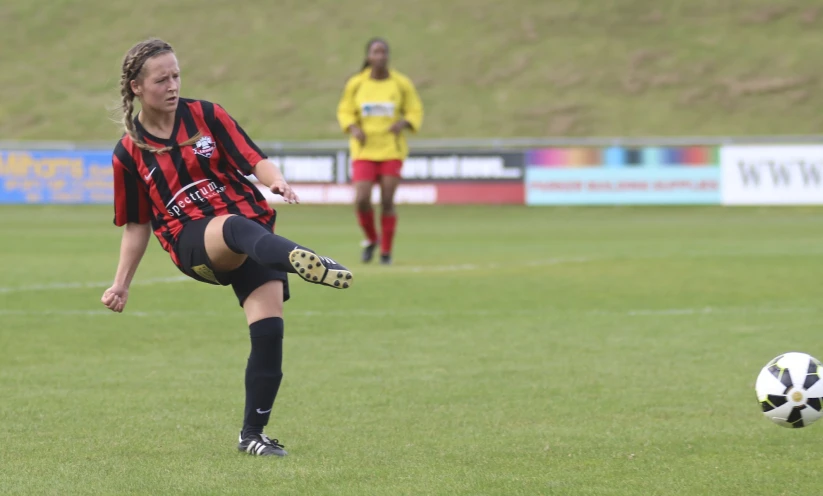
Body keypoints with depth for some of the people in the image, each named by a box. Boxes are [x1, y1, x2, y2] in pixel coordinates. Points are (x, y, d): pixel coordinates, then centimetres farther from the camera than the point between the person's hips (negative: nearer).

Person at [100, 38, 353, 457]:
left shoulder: (205, 115, 7)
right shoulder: (129, 153, 7)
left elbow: (254, 160, -1)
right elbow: (136, 225, 16)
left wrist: (276, 181, -24)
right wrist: (121, 285, 9)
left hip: (252, 227, 3)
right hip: (193, 240, -3)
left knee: (268, 328, -15)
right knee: (236, 227, -39)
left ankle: (252, 434, 4)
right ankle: (300, 260, -77)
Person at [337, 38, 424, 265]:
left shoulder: (401, 84, -1)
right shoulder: (356, 84, 0)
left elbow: (415, 112, 6)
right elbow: (345, 111, 10)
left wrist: (403, 123, -15)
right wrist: (353, 128, -10)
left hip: (391, 150, 0)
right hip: (364, 150, 0)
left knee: (387, 202, -4)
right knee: (361, 200, -12)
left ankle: (386, 252, 12)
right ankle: (371, 239, 17)